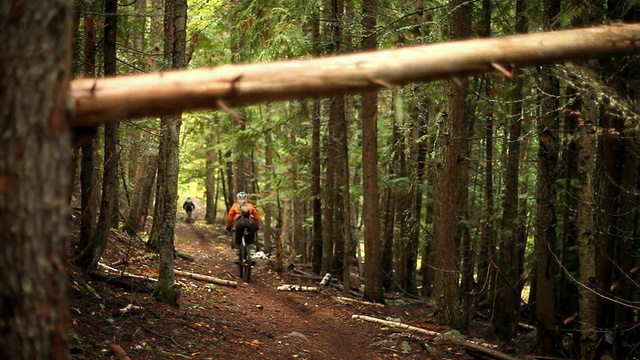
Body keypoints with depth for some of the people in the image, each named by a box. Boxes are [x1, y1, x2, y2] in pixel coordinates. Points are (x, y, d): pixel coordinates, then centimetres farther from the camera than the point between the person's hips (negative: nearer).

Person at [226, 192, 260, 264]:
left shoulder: (235, 205, 26)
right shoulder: (250, 205, 29)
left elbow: (230, 216, 18)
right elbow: (256, 215, 22)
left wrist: (229, 227, 28)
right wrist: (257, 226, 32)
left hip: (240, 222, -1)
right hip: (250, 222, 1)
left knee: (238, 241, 15)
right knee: (251, 241, 14)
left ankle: (237, 258, 12)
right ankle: (252, 257, 0)